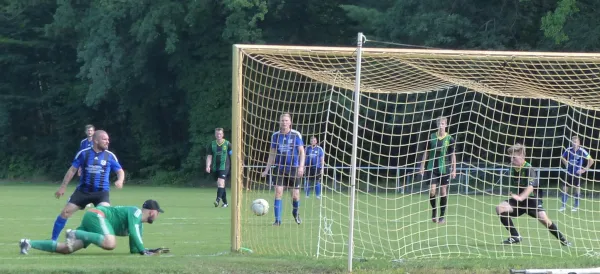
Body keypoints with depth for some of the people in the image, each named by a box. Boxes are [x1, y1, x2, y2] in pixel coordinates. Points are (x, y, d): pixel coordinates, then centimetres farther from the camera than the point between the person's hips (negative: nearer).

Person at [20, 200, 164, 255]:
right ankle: (75, 233, -25)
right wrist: (143, 251, -16)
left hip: (91, 221, 9)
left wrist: (148, 250, 19)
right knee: (110, 243, -36)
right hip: (97, 216, -9)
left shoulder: (139, 222, 22)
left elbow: (134, 248, 25)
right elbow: (133, 234, -20)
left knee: (66, 248, -3)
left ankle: (29, 244, -7)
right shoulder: (135, 212, -6)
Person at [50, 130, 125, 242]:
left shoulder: (110, 156, 0)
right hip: (83, 190, 1)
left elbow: (120, 171, 8)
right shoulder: (83, 153, -2)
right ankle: (53, 240, 10)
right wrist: (63, 187, 5)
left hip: (101, 192, -1)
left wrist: (120, 180, -15)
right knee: (65, 212, -2)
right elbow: (72, 170, 6)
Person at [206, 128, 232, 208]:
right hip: (215, 167, 4)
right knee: (220, 185, 10)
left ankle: (218, 199, -29)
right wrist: (208, 166, -10)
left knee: (221, 182, -21)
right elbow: (209, 156, 4)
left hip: (224, 167, -4)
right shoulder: (212, 145, 6)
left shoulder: (227, 144, 0)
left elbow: (232, 156, 5)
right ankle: (225, 202, 19)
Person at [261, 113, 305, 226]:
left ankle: (295, 213, 32)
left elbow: (302, 152, -2)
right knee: (278, 192, -11)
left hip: (293, 169, -1)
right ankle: (277, 220, -6)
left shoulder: (296, 135, -3)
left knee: (295, 195, 2)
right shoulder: (276, 135, 4)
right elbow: (272, 154, 12)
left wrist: (301, 166, -15)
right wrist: (267, 169, 10)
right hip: (279, 169, 1)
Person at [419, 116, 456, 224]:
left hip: (444, 168, -1)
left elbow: (453, 155, 4)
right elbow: (426, 153, 8)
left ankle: (442, 216, 10)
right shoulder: (431, 137, 3)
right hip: (432, 168, 1)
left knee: (443, 191, 1)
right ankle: (433, 210, 15)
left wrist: (454, 169, 0)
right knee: (432, 190, -9)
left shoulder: (449, 139, -1)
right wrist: (422, 167, 5)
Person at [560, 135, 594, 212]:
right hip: (569, 172, 3)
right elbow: (563, 158, 19)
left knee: (577, 189, 3)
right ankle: (563, 206, 10)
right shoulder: (568, 150, -2)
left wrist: (585, 169, -8)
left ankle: (576, 206, 16)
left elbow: (591, 160, -8)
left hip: (577, 173, -3)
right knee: (565, 188, 0)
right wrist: (566, 164, 5)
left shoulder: (582, 151, -12)